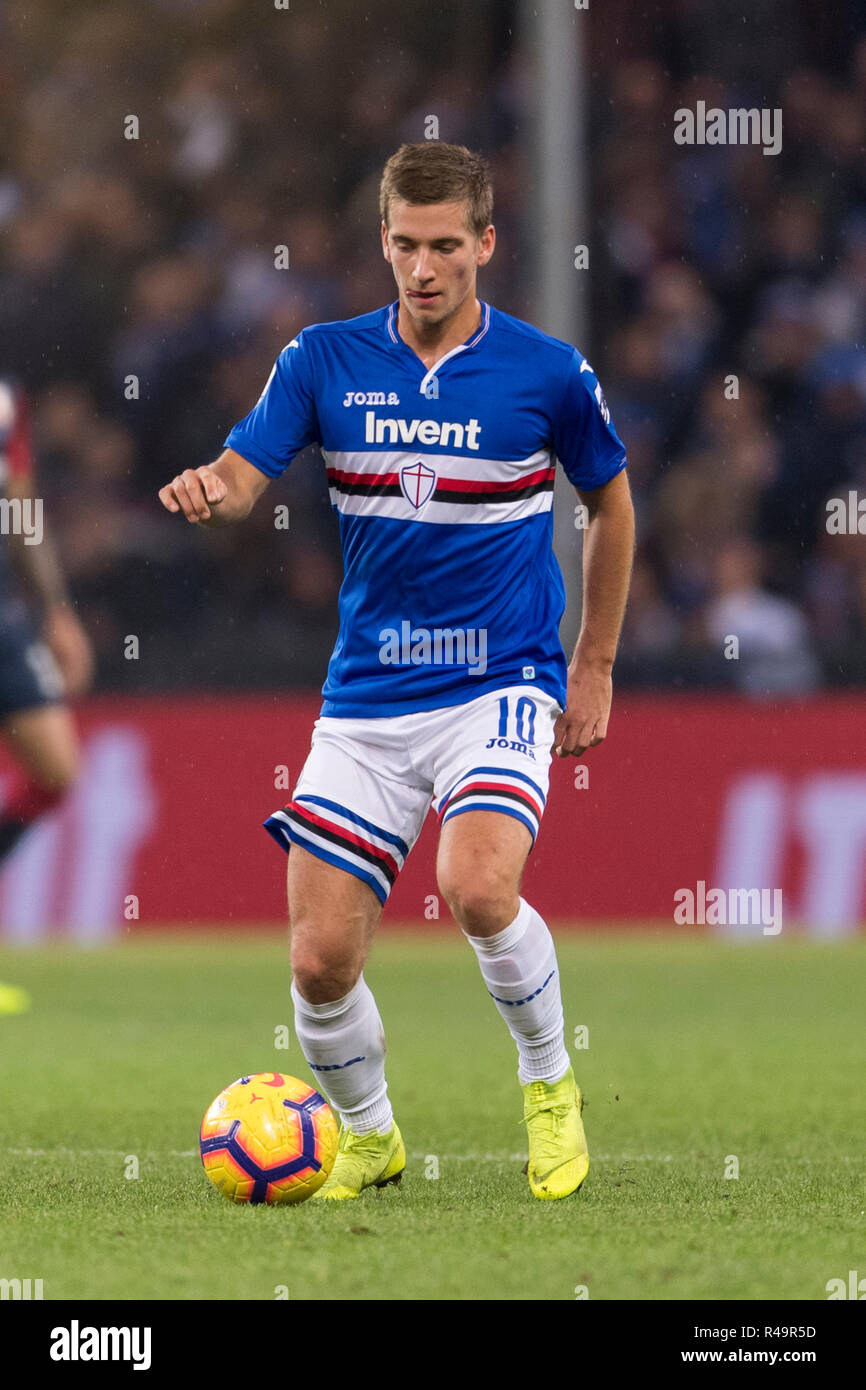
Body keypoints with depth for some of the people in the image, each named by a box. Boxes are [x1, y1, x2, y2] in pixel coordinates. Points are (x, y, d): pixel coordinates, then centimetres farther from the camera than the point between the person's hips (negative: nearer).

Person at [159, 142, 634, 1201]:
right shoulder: (324, 361, 0)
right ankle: (366, 1135, 25)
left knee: (477, 887, -29)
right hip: (365, 700, 3)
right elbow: (242, 475, -6)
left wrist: (594, 666, 11)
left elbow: (610, 502, 11)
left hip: (500, 685, -3)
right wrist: (206, 494, -31)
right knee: (320, 958, -5)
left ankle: (550, 1084, -1)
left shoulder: (548, 373, -4)